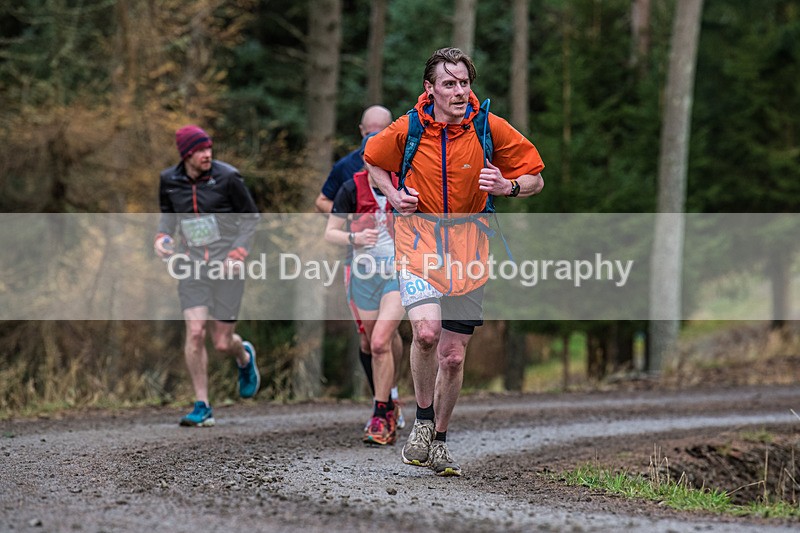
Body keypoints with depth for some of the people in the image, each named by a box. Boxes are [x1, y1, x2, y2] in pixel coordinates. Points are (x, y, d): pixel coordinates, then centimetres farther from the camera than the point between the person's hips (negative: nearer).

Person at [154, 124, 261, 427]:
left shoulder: (226, 177, -9)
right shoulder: (169, 180, 1)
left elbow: (251, 216, 1)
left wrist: (239, 251, -12)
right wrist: (162, 237, -2)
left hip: (226, 265, -2)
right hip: (192, 265, 2)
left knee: (223, 343, 0)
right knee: (195, 332, -15)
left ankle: (245, 357, 40)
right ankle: (202, 408, -5)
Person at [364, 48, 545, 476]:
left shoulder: (489, 127, -5)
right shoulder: (407, 129, -5)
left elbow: (535, 179, 5)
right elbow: (373, 160, 15)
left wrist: (508, 186, -18)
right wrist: (394, 195, -4)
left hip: (468, 244, 2)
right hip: (418, 239, -1)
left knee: (453, 355, 4)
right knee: (426, 331, -25)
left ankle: (438, 441, 24)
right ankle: (422, 420, -2)